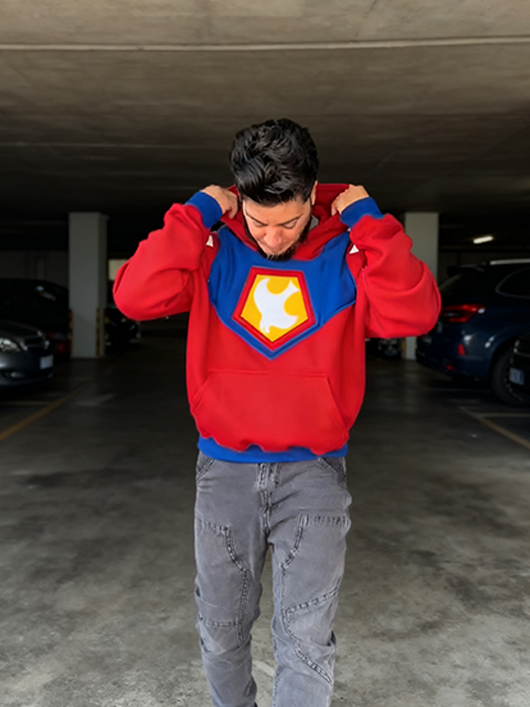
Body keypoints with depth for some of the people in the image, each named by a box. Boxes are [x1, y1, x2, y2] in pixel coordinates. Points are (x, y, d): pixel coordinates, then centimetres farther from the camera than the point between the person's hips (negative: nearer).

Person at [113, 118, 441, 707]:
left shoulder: (347, 256, -3)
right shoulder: (214, 253, -1)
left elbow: (415, 315, -17)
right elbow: (134, 298, -13)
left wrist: (370, 222, -15)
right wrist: (195, 215, -12)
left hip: (314, 472, -1)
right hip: (224, 470, 2)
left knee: (306, 641, 0)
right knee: (220, 633, 17)